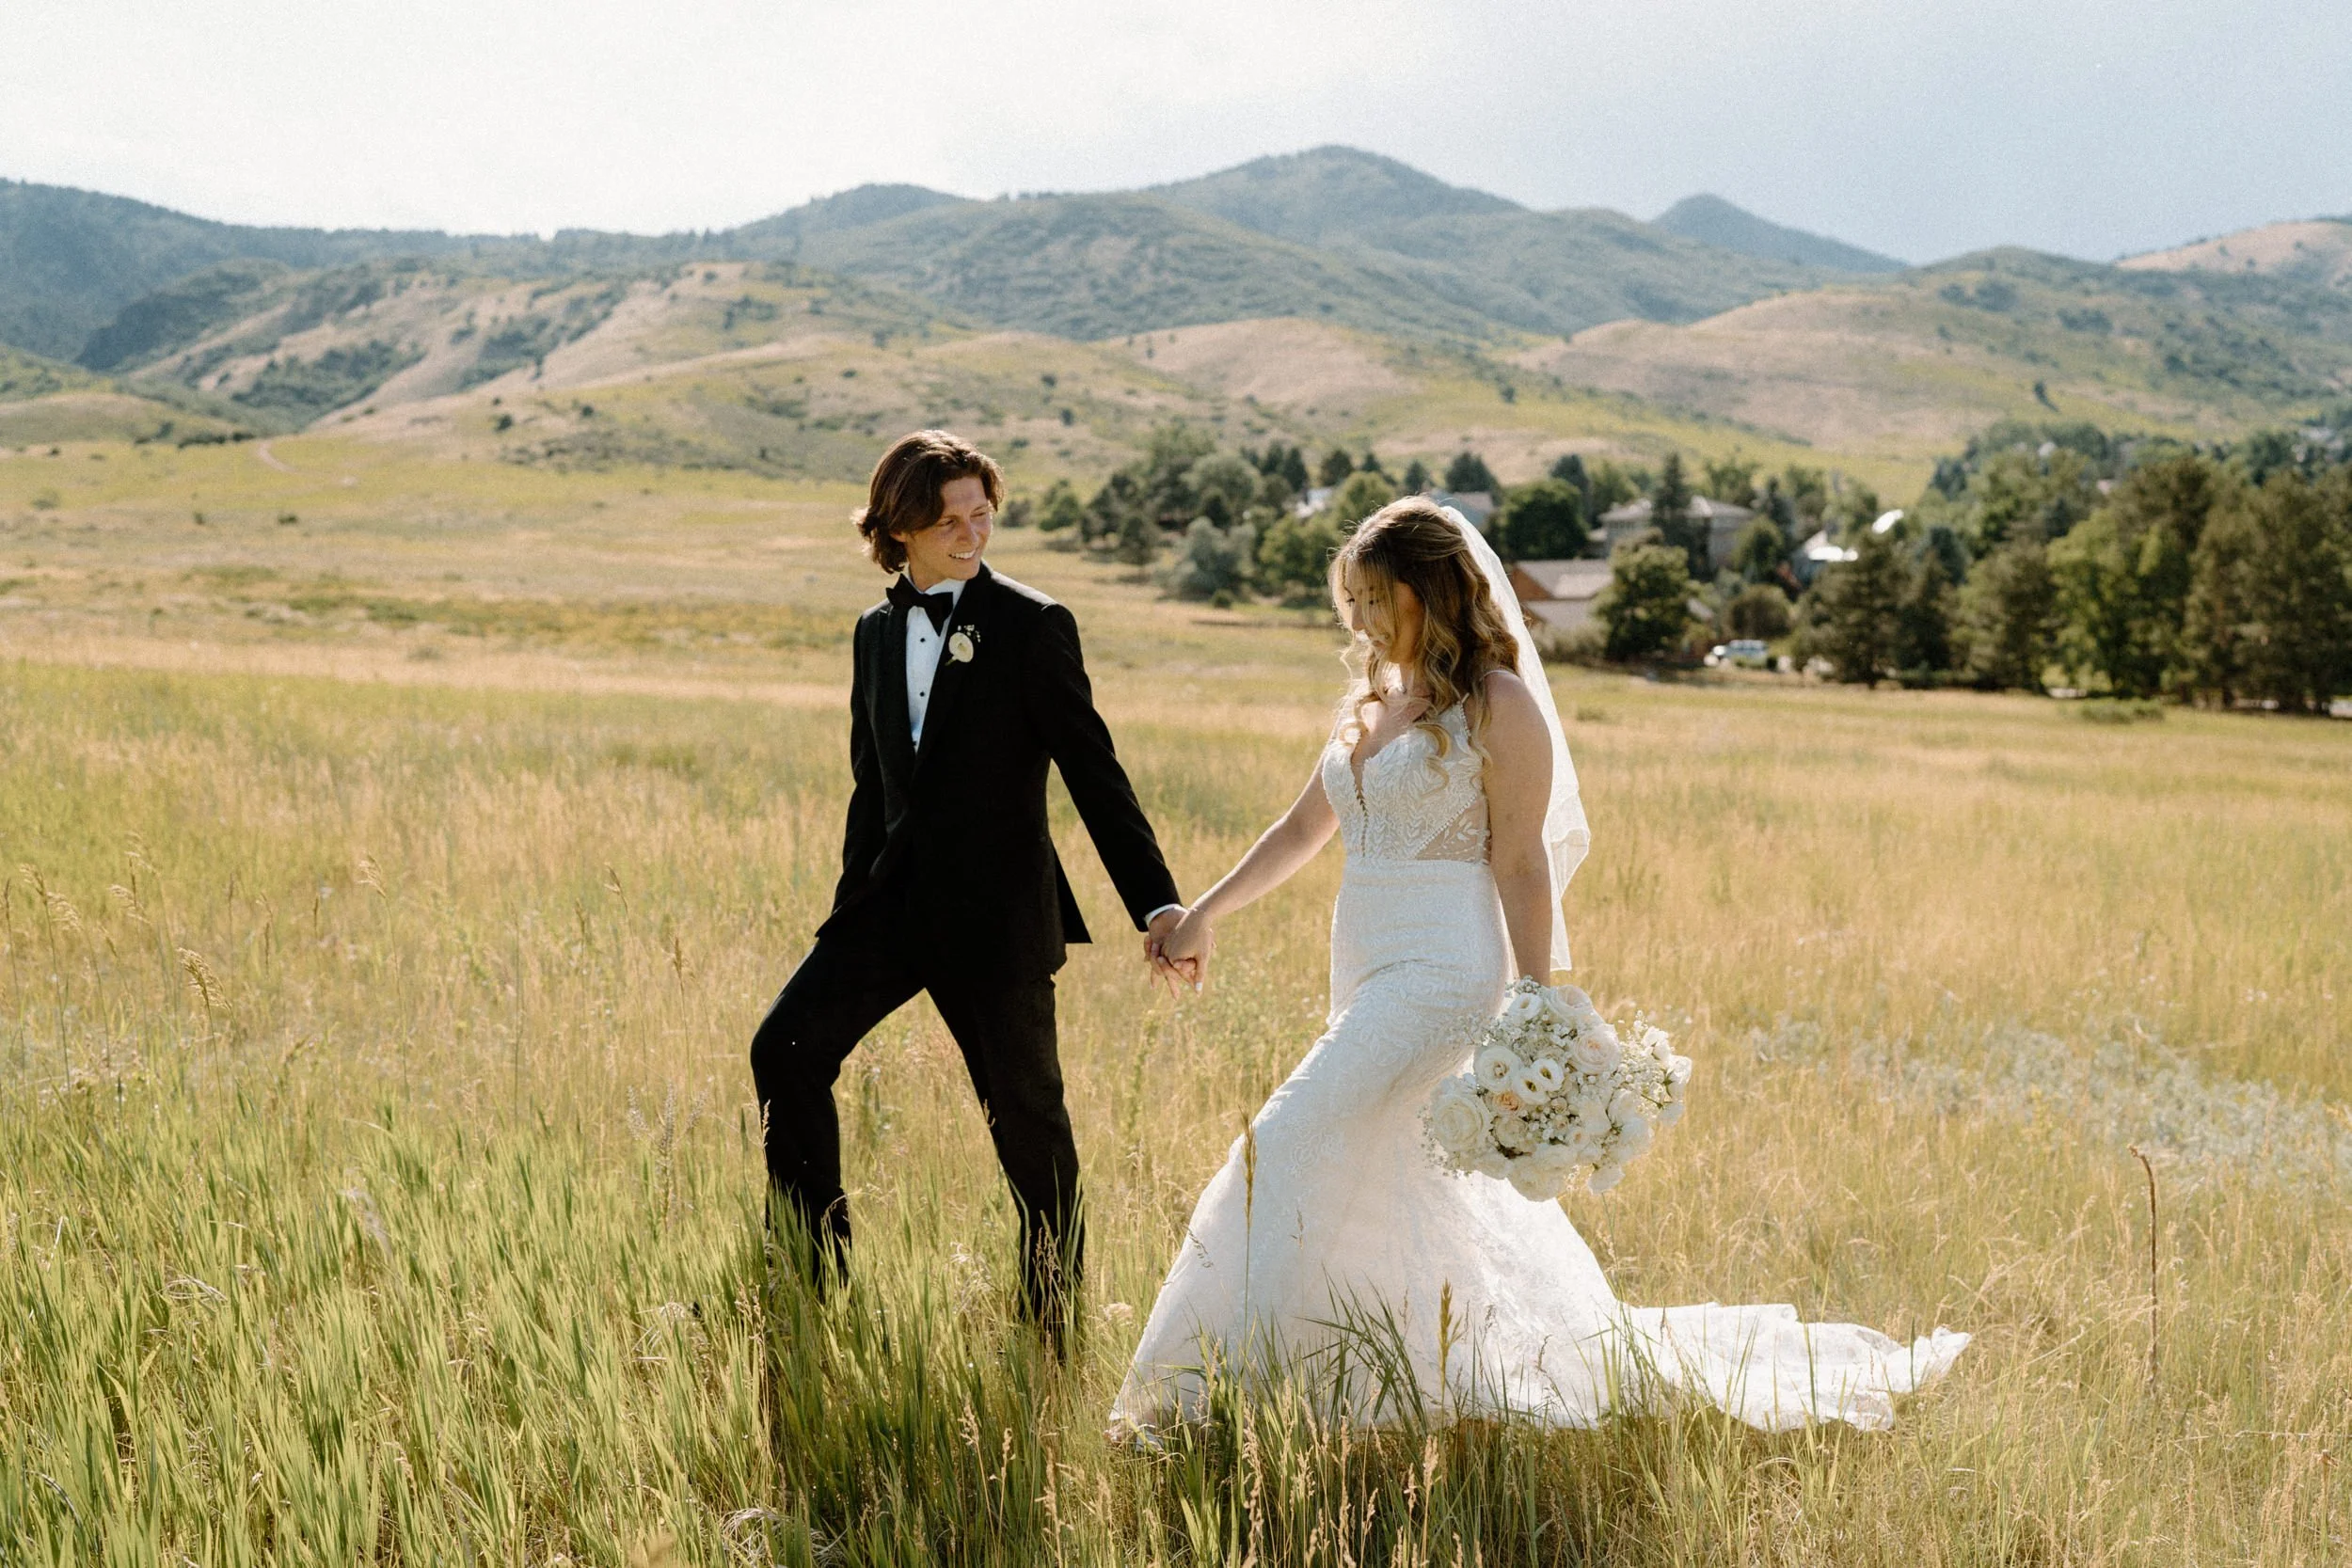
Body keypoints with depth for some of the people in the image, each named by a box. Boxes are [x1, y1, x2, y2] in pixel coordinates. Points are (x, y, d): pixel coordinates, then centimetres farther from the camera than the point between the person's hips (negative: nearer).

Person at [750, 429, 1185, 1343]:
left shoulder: (1031, 626, -6)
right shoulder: (876, 633, 11)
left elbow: (1094, 774, -9)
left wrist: (1157, 903, -16)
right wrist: (852, 909, 20)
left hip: (997, 911, -5)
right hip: (895, 897, 5)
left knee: (1026, 1114, 4)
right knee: (787, 1047, -8)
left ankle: (1053, 1327, 20)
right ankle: (812, 1273, 3)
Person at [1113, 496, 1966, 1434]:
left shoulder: (1497, 705, -9)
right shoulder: (1375, 703, 14)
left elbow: (1522, 867, -11)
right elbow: (1301, 831, 21)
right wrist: (1205, 914, 17)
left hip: (1441, 973, -9)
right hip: (1370, 973, 9)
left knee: (1288, 1148, -15)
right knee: (1437, 1199, 13)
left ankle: (1196, 1390, -10)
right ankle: (1611, 1361, 26)